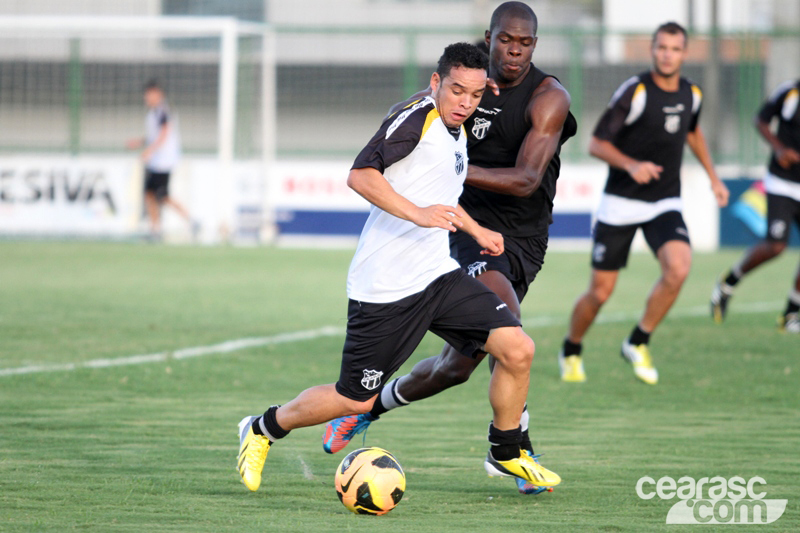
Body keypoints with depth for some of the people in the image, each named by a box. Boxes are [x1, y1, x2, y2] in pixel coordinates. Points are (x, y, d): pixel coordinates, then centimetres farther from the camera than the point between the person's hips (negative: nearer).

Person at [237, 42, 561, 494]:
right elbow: (360, 175, -25)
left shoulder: (457, 133, 16)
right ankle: (262, 430, 24)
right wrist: (418, 213, -34)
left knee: (518, 349, -8)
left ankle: (507, 453, 14)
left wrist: (475, 230, 43)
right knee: (355, 400, -1)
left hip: (439, 275, 8)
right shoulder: (416, 118, -13)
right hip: (385, 287, -8)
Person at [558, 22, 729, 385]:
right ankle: (571, 352, 29)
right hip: (621, 204, -4)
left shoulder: (692, 94, 2)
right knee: (600, 292, -1)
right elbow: (596, 143, -14)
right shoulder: (635, 92, -15)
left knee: (678, 267, -24)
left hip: (665, 204, 4)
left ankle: (638, 344, -4)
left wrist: (713, 177, 23)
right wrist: (631, 165, -30)